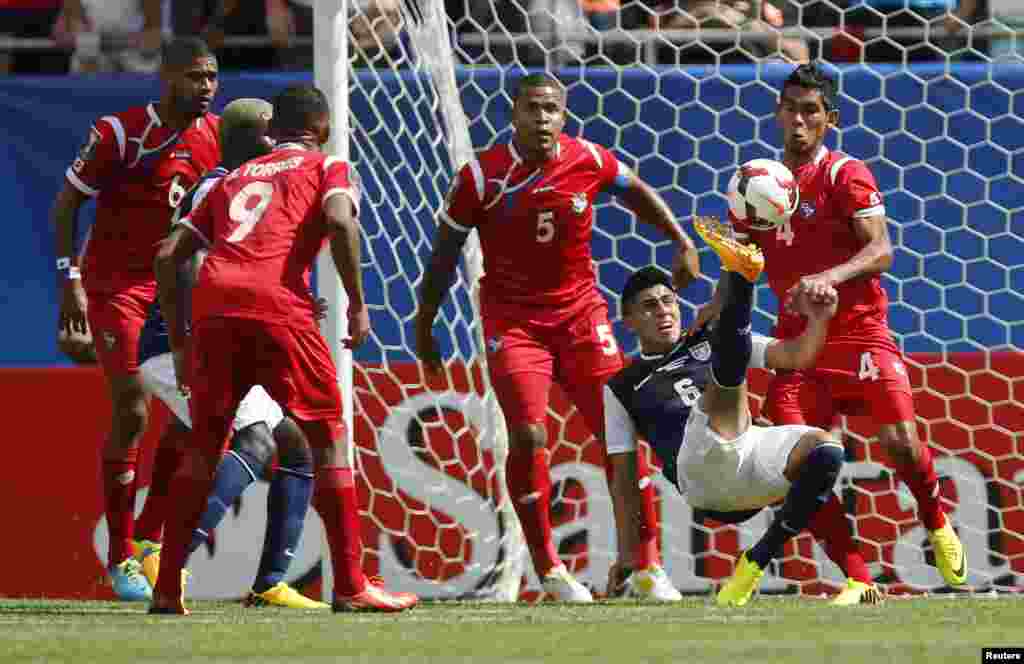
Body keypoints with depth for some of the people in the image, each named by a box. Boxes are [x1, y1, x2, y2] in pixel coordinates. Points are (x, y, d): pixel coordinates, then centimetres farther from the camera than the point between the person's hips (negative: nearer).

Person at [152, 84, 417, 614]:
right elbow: (340, 221, -6)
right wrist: (357, 304, 0)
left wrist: (178, 344, 27)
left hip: (213, 302, 4)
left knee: (204, 444, 16)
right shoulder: (328, 168, 18)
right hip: (277, 303, -4)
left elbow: (168, 256, 24)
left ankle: (167, 589, 13)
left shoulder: (234, 178, 31)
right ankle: (350, 586, 3)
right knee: (327, 436, 7)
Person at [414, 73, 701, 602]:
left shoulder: (589, 160, -6)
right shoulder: (482, 176, -12)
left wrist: (683, 244, 14)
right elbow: (444, 256, -1)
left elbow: (637, 194, 17)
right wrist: (423, 328, 4)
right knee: (528, 435, -17)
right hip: (512, 316, -3)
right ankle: (547, 568, -3)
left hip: (579, 310, 3)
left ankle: (649, 563, 6)